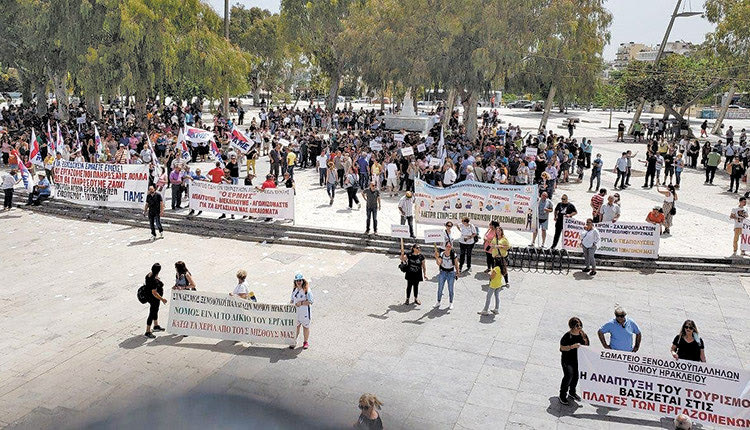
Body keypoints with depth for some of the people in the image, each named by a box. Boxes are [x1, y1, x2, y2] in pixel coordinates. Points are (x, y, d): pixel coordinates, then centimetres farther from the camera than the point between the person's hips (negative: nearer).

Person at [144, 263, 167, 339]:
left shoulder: (149, 274, -4)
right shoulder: (155, 280, -33)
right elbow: (154, 293, -31)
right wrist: (162, 299, -23)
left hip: (149, 296, 10)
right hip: (154, 298, -10)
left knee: (155, 310, 26)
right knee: (152, 314, 2)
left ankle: (156, 326, 46)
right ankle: (147, 332, 13)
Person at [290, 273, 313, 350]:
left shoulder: (307, 290, -12)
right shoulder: (294, 290, 9)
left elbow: (310, 301, -16)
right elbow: (292, 299, 20)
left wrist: (301, 303, -22)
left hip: (305, 311, -5)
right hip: (295, 311, 5)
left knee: (305, 326, 8)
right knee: (296, 327, 7)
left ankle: (306, 342, 22)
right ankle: (294, 342, 17)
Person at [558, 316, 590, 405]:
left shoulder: (583, 335, -3)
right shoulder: (567, 336, -17)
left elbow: (586, 347, 11)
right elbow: (562, 348, -15)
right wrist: (572, 346, -26)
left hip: (578, 360, 5)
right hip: (567, 359, -5)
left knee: (576, 376, 14)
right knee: (569, 375, -18)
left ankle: (572, 393, 38)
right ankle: (562, 395, -2)